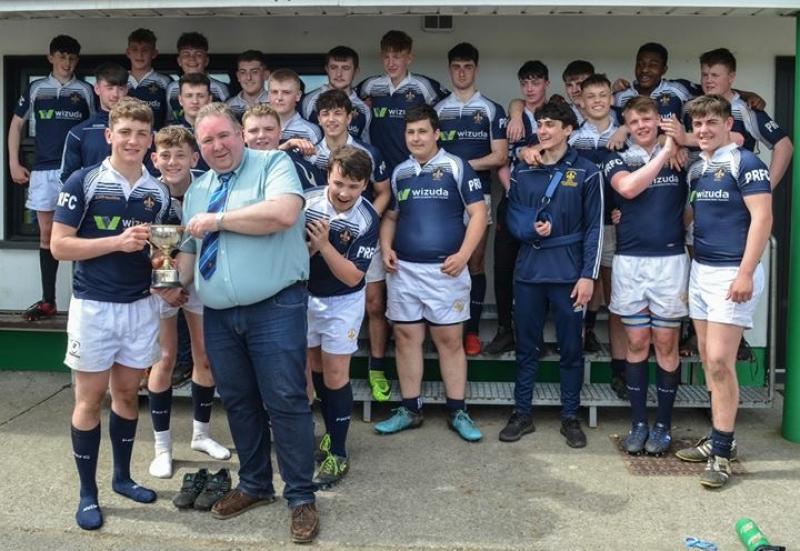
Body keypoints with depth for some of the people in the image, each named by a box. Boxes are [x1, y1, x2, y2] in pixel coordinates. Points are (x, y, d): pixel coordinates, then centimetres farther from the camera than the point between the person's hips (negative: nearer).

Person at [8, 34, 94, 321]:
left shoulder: (85, 91, 5)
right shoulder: (36, 88, 8)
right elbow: (16, 125, 12)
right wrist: (14, 164, 5)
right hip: (43, 170, 2)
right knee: (47, 234, 6)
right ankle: (47, 301, 12)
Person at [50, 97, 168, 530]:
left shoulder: (159, 192, 6)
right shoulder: (83, 182, -7)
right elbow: (59, 246, -10)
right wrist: (119, 241, -20)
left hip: (141, 306, 4)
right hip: (93, 305, -4)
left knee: (127, 393, 14)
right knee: (90, 398, 5)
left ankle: (122, 476, 30)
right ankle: (87, 493, 16)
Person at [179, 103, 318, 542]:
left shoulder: (274, 164, -3)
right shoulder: (196, 191, 17)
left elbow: (284, 213, -22)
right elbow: (189, 249, 21)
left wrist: (218, 219, -13)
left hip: (275, 307, -6)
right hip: (218, 315, 7)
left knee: (285, 402, -3)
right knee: (237, 402, 15)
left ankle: (301, 497, 10)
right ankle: (254, 485, 32)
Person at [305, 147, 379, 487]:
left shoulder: (367, 220, -21)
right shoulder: (307, 201, -16)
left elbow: (352, 277, -23)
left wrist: (324, 244, -34)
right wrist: (308, 247, -30)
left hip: (342, 302, -4)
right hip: (305, 295, 4)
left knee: (335, 374, -2)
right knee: (316, 367, 15)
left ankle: (338, 453, 7)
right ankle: (331, 432, 33)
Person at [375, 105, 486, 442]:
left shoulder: (456, 167, -2)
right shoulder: (399, 173, 11)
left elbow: (478, 213, -6)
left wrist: (463, 255, -17)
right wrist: (385, 248, 0)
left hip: (445, 270, -4)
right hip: (403, 270, 4)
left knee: (450, 340, 2)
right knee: (406, 338, 7)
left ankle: (457, 412, 12)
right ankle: (410, 409, 18)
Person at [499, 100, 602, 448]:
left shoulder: (586, 172, -1)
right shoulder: (522, 171, 10)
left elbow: (594, 228, -4)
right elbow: (511, 217, 11)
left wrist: (588, 275, -10)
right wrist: (530, 229, -11)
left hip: (568, 272, -3)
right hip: (528, 270, 3)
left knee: (571, 348, 6)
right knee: (526, 347, 9)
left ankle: (570, 417, 18)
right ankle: (522, 413, 20)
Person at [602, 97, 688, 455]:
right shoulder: (618, 161, 7)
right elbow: (627, 187, -15)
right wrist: (664, 151, -12)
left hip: (670, 261, 0)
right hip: (629, 263, 1)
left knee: (666, 344, 4)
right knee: (636, 344, 6)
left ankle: (663, 425, 15)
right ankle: (638, 423, 16)